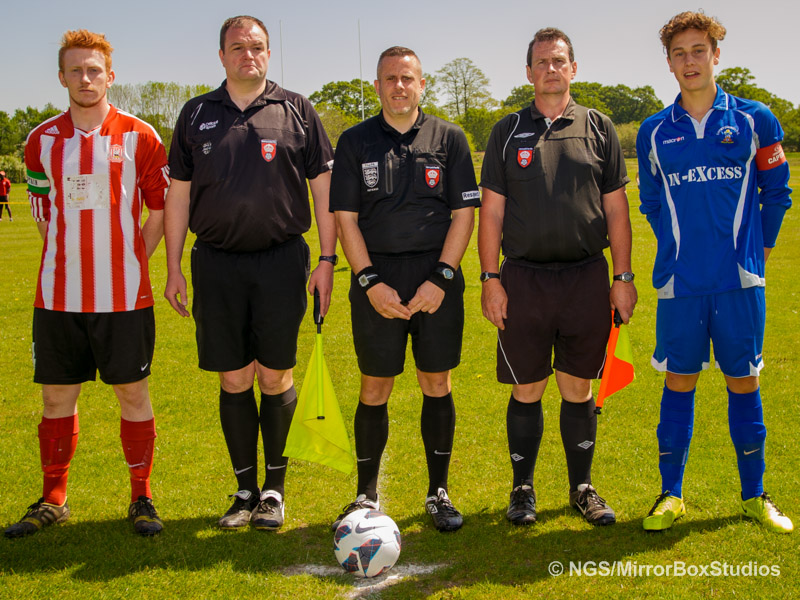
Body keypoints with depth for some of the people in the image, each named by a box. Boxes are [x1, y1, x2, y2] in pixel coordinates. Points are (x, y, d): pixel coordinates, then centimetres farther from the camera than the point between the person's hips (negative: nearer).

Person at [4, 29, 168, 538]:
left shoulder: (139, 137, 0)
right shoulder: (42, 140, 8)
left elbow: (161, 211, 5)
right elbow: (44, 215, 16)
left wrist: (126, 264, 1)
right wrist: (71, 262, 9)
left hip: (124, 297, -2)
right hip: (58, 295, 3)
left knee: (133, 393, 3)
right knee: (57, 396, 9)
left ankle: (142, 498, 17)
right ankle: (53, 500, 23)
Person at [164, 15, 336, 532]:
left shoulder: (296, 111, 5)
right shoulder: (197, 114, 10)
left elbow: (324, 188, 5)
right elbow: (178, 194, 11)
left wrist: (327, 260, -2)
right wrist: (174, 268, 6)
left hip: (281, 260, -1)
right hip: (216, 262, 2)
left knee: (275, 377, 2)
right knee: (233, 379, 5)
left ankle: (275, 488, 16)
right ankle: (245, 488, 18)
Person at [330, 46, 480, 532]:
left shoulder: (449, 139, 6)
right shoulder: (356, 142, 7)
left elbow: (464, 213, 2)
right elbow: (345, 217, 2)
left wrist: (441, 279, -9)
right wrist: (370, 282, -8)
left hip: (438, 278, 0)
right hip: (377, 279, 0)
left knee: (437, 385, 5)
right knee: (375, 388, 3)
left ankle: (439, 492, 18)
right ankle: (367, 495, 17)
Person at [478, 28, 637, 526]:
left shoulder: (598, 128, 8)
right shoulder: (508, 131, 7)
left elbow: (616, 208, 7)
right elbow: (491, 210, 5)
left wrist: (624, 277, 2)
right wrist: (490, 279, -2)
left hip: (587, 278, 1)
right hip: (523, 277, 0)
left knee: (579, 389, 8)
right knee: (527, 391, 4)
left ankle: (583, 487, 22)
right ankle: (523, 490, 18)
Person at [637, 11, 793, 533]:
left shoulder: (755, 120, 2)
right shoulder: (655, 132, 6)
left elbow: (778, 192, 10)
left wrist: (758, 248, 9)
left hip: (740, 281, -1)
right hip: (679, 282, 1)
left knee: (744, 382, 7)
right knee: (679, 382, 6)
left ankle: (755, 495, 21)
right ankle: (671, 495, 17)